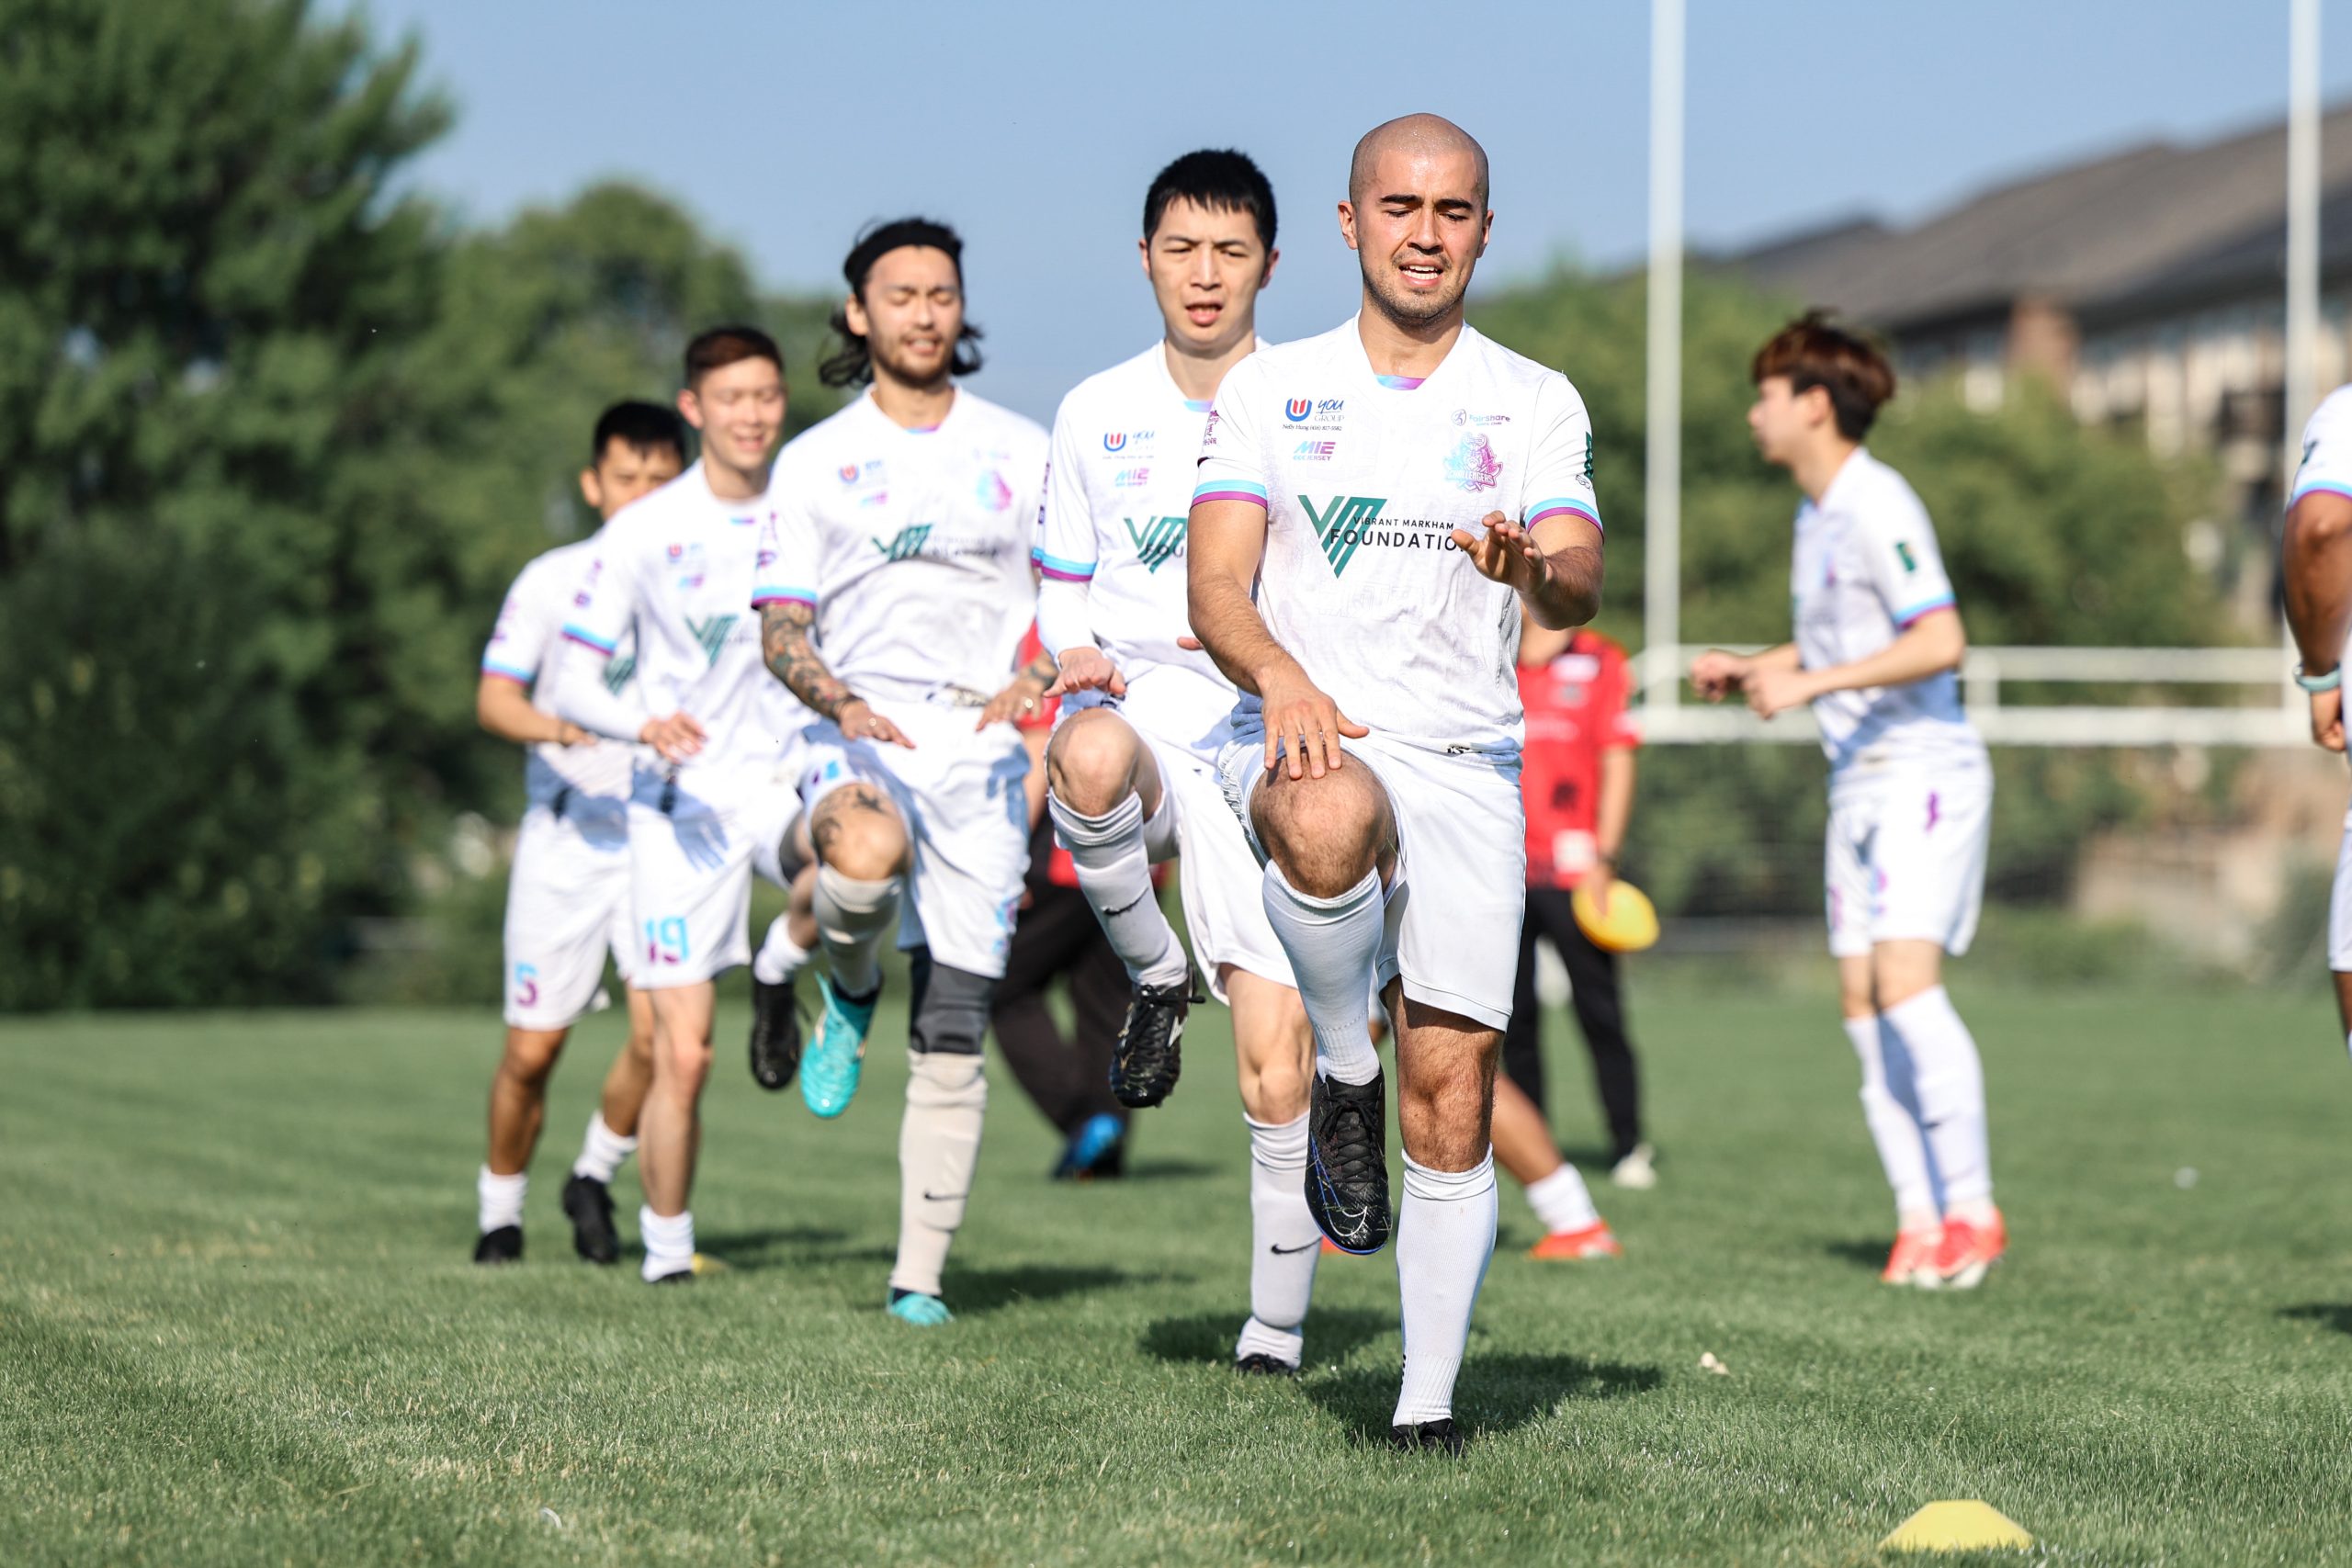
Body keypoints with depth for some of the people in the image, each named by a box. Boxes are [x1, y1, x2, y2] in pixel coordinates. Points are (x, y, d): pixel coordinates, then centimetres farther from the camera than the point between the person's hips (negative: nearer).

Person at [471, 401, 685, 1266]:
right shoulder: (551, 579, 2)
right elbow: (494, 698, -4)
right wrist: (550, 726, -24)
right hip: (566, 838, -1)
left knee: (658, 1033, -14)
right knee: (532, 1049, -1)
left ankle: (595, 1176, 12)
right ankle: (500, 1208, 21)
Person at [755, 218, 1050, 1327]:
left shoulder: (1021, 452, 10)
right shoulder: (813, 463, 7)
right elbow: (780, 630, 4)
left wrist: (1038, 675, -10)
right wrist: (842, 702, -17)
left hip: (980, 752, 1)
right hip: (857, 741, -1)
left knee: (951, 1035, -2)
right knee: (870, 852, -39)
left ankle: (919, 1276, 7)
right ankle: (850, 989, -4)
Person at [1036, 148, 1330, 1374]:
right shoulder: (1095, 414, 11)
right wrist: (1076, 654, -3)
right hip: (1138, 704, 1)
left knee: (1275, 1071, -8)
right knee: (1091, 763, -40)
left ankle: (1276, 1335, 8)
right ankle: (1154, 975, -11)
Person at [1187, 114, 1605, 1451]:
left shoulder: (1537, 402, 9)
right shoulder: (1270, 390, 8)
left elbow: (1580, 593, -4)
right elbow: (1215, 585, -2)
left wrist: (1533, 570, -28)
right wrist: (1280, 677, -24)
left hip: (1468, 763, 1)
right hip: (1306, 744, -1)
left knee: (1454, 1098, -5)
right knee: (1332, 824, -39)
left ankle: (1430, 1407, 6)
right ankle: (1343, 1075, -12)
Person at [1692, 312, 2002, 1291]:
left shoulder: (1877, 506, -14)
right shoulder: (1814, 517, 16)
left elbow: (1939, 642, -23)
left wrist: (1809, 684, -24)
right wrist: (1750, 670, 16)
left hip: (1924, 774, -9)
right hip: (1856, 782, 9)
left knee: (1906, 985, -18)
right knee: (1863, 1004, 2)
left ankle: (1973, 1209, -11)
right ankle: (1919, 1220, 3)